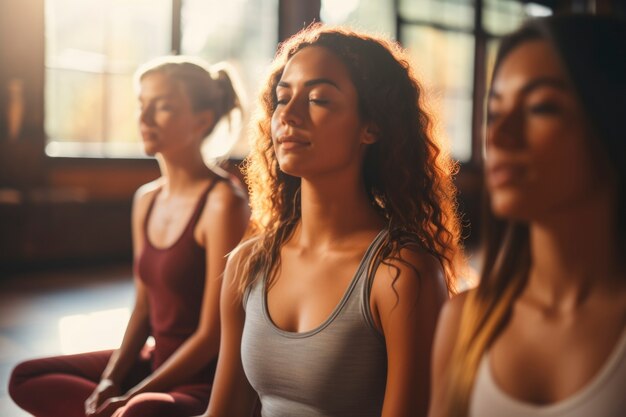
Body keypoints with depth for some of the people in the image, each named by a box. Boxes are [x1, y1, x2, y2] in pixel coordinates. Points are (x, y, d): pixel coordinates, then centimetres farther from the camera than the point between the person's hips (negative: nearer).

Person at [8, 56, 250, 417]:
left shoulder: (222, 202, -18)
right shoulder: (146, 200, 6)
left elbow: (212, 335, -18)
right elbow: (143, 309, 10)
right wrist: (108, 382, -3)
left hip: (208, 378, -8)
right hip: (157, 362, 8)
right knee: (27, 379, 4)